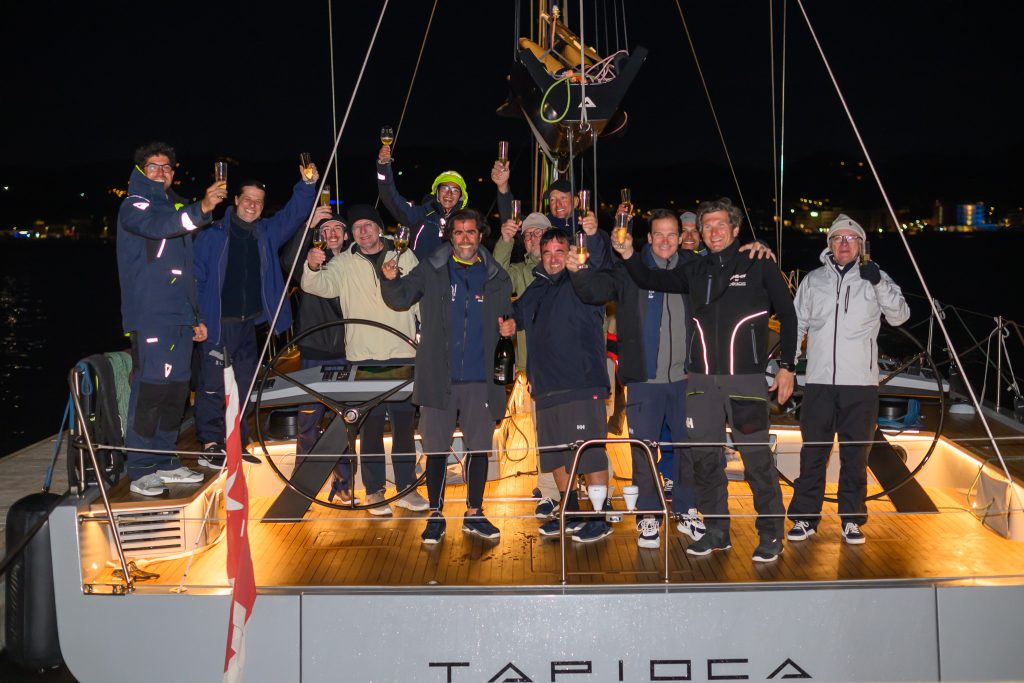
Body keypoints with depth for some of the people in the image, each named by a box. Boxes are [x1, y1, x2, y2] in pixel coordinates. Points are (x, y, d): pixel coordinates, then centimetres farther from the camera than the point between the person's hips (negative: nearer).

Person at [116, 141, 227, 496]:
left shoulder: (175, 208, 24)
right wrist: (201, 209, -38)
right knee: (150, 389, -11)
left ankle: (165, 462, 19)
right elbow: (157, 226, -25)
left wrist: (195, 317, 21)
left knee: (176, 390, 9)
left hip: (179, 319, 8)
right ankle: (140, 470, -3)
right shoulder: (133, 205, 1)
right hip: (150, 317, -8)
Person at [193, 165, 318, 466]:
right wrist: (197, 319, -11)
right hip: (218, 325, -5)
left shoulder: (267, 233, 8)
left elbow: (293, 213, -2)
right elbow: (196, 279, -5)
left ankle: (236, 444, 22)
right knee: (213, 387, -5)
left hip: (250, 324, 5)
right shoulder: (213, 235, -4)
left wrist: (307, 185, -19)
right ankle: (210, 446, 3)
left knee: (244, 387, 12)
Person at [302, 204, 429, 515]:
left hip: (402, 353, 1)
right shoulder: (345, 264, 4)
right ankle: (374, 490, 14)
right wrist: (312, 268, -33)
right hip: (363, 356, -1)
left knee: (404, 423, 8)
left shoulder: (404, 257, 6)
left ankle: (406, 487, 18)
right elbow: (321, 286, -12)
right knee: (370, 425, 4)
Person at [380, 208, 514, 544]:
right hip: (438, 376, -1)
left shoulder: (497, 277, 8)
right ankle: (436, 516, 17)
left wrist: (508, 328, -6)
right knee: (436, 448, 4)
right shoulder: (431, 270, 3)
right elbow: (400, 298, -1)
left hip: (480, 378, 2)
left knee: (479, 447, 8)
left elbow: (505, 318, 17)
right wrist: (391, 280, -23)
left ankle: (474, 514, 23)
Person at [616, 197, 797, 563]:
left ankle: (770, 534, 9)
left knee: (756, 457, -4)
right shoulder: (696, 270, 13)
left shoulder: (759, 266, 2)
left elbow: (787, 315, 5)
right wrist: (628, 254, -8)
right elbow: (651, 280, 11)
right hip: (702, 380, 4)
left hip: (746, 378, -4)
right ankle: (716, 531, 20)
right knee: (704, 457, 7)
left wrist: (787, 366, 1)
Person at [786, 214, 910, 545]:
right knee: (813, 451, 4)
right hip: (819, 381, 1)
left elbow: (899, 316, -1)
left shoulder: (874, 279, 8)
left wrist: (879, 283, -15)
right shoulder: (813, 280, 10)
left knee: (856, 454, 5)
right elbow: (796, 323, 11)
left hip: (860, 382, 0)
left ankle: (851, 520, 15)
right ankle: (805, 518, 12)